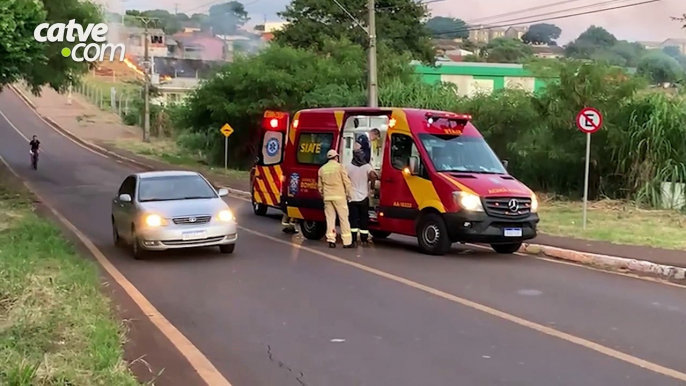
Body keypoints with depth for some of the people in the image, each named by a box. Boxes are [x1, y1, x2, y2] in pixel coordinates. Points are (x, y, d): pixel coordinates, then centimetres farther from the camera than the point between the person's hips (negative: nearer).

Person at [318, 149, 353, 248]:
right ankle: (347, 242, -1)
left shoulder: (322, 169, 9)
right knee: (343, 218, 0)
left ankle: (331, 240, 3)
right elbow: (346, 182, -5)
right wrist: (348, 193, 6)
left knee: (330, 218, 8)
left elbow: (320, 185, 13)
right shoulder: (339, 166, -4)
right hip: (339, 196, -4)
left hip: (327, 197, 4)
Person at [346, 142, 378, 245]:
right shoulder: (367, 166, -7)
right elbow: (373, 176, -23)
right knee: (364, 219, 9)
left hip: (352, 197, 0)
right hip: (364, 197, 0)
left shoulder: (349, 166, -5)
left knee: (353, 219, 2)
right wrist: (372, 185, -6)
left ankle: (353, 240, -4)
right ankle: (364, 240, 11)